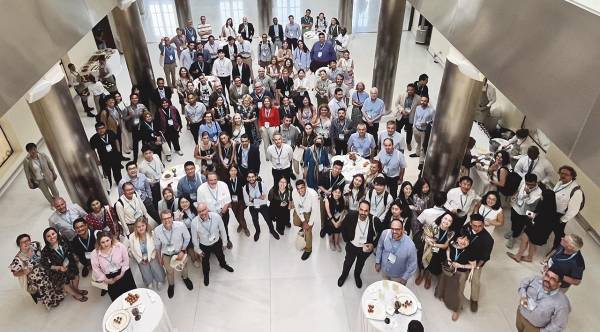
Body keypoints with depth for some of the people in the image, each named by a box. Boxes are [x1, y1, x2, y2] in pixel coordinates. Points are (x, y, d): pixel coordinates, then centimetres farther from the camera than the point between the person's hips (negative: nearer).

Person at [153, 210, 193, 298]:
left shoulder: (181, 225, -33)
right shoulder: (157, 231, -29)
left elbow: (187, 238, -13)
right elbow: (157, 246, -9)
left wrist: (183, 251, -18)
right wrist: (160, 258, 4)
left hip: (180, 251, 0)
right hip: (166, 255, 0)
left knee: (184, 266, 30)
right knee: (170, 271, 26)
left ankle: (185, 278, 65)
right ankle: (171, 285, 60)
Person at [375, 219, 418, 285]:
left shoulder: (410, 245, -33)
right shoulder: (385, 234, -26)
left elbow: (412, 265, -18)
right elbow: (380, 247, -5)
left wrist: (404, 278, -11)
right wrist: (377, 262, 2)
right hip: (384, 270, 3)